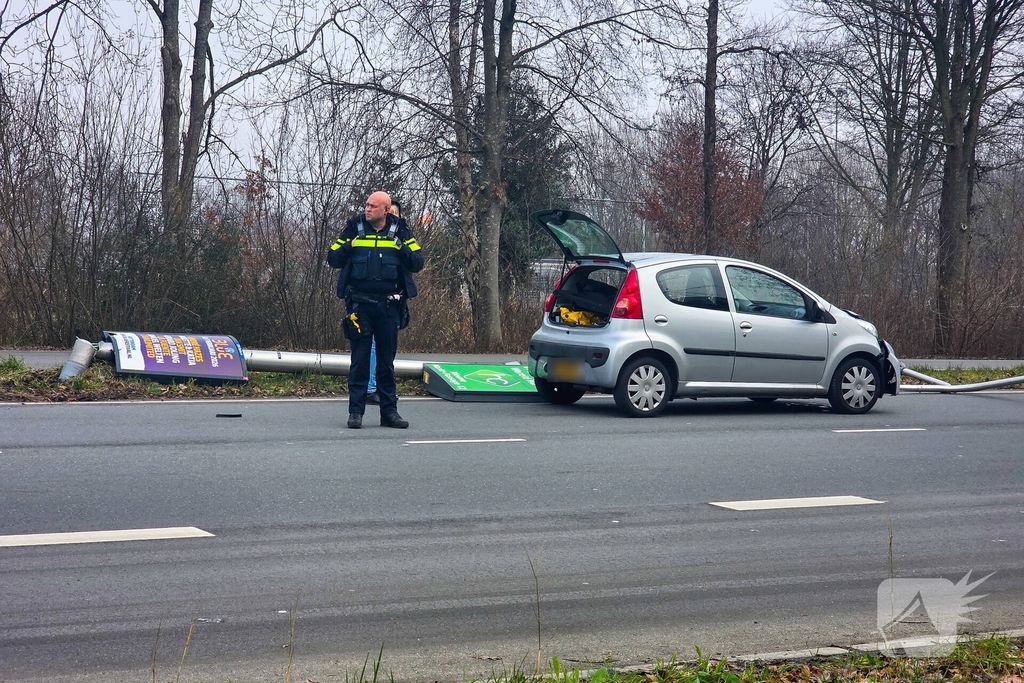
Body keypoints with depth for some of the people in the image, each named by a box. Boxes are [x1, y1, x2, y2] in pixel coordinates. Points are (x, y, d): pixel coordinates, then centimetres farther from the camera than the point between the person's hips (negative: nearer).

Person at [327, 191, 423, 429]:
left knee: (387, 360, 7)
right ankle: (356, 411, 4)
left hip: (389, 305, 1)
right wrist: (349, 247, -14)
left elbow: (417, 263, 0)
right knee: (359, 359, 0)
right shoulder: (354, 228, 3)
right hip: (359, 304, -1)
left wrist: (401, 249, -17)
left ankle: (389, 411, 13)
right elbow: (333, 259, 4)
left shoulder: (400, 230, 4)